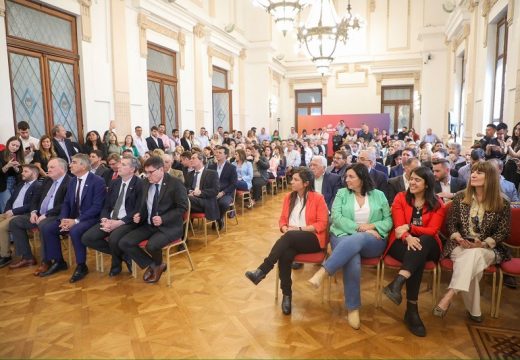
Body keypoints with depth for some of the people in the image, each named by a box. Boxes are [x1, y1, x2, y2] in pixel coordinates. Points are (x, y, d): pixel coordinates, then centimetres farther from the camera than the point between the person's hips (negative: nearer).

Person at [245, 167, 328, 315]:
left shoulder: (318, 198, -4)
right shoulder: (289, 197, 12)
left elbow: (322, 224, -8)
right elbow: (282, 219, 14)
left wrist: (300, 229, -16)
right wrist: (285, 229, -10)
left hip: (312, 239, -4)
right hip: (292, 240, 4)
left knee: (289, 237, -35)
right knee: (285, 255, -31)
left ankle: (261, 271, -34)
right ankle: (287, 295, -18)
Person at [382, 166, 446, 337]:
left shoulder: (437, 204, 5)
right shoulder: (400, 198, 4)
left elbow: (432, 230, -7)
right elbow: (399, 226, -7)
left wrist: (410, 228, -22)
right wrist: (408, 237, -29)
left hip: (427, 246, 1)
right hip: (402, 243, -1)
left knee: (423, 242, -38)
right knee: (418, 259, -35)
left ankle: (397, 283, -51)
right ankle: (412, 310, -35)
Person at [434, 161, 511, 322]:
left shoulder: (502, 204, -1)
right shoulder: (460, 198, 5)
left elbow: (503, 232, -1)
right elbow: (451, 223, 7)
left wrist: (483, 244, -17)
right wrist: (459, 239, -13)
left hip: (488, 249, -1)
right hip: (460, 246, 1)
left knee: (474, 255, -37)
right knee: (470, 263, -33)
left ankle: (449, 296, -43)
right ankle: (474, 311, -23)